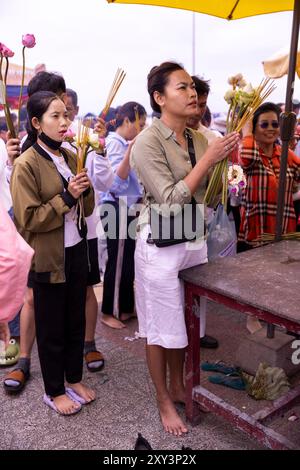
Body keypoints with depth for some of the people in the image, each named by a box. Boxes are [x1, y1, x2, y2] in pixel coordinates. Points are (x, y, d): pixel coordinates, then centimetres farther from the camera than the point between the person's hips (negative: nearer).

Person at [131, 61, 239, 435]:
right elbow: (171, 199, -21)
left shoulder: (198, 138, 6)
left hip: (195, 240, 6)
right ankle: (164, 400, 29)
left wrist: (223, 160, -3)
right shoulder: (148, 141, -13)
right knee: (160, 325, 9)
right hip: (161, 244, -6)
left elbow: (208, 197, 11)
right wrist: (209, 157, -20)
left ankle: (178, 386, 39)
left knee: (184, 319, 18)